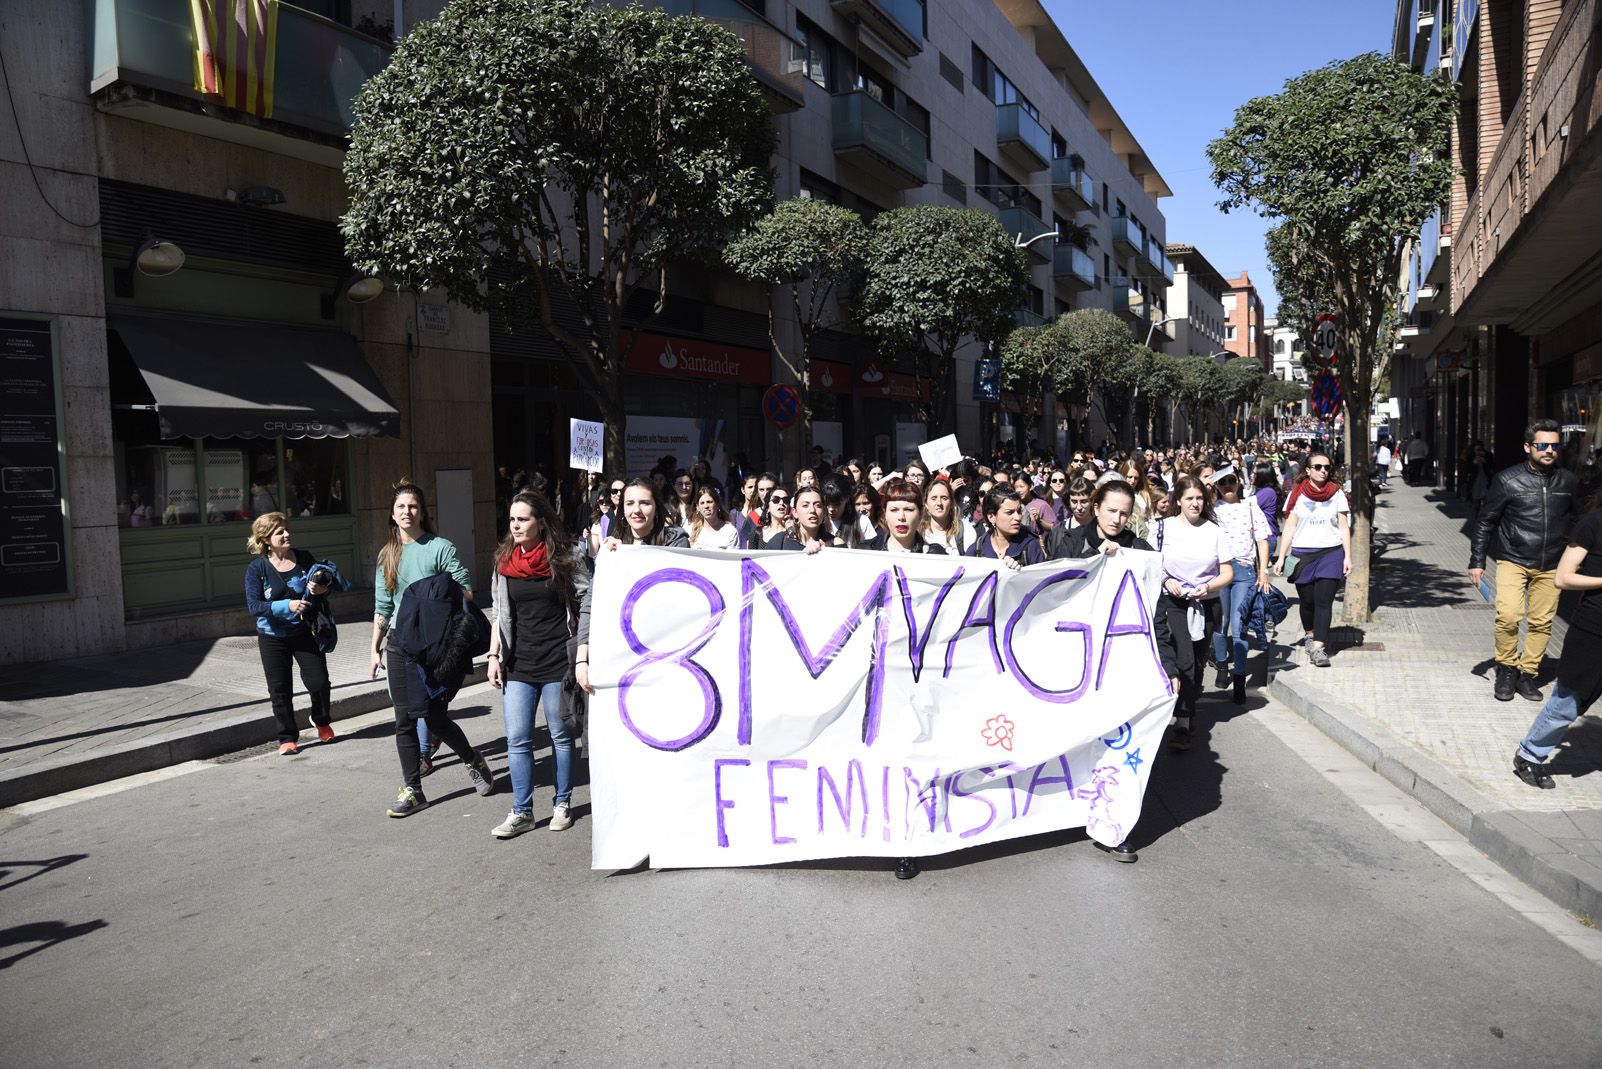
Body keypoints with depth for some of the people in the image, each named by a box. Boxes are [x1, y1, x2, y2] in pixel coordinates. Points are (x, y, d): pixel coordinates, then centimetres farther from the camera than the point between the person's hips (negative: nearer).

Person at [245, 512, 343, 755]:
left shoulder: (304, 558, -4)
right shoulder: (257, 569, -10)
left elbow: (331, 579, 8)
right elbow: (254, 606, -17)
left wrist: (323, 588, -16)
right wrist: (287, 606, -31)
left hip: (305, 633, 1)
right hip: (273, 637, -1)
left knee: (319, 683, 0)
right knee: (280, 690, 7)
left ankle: (320, 719, 31)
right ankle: (288, 738, 23)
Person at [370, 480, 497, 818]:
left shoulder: (440, 547, -3)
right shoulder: (388, 555, 12)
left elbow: (467, 590, -6)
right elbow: (382, 608, 15)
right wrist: (375, 649, 13)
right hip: (400, 644, 4)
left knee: (435, 717, -3)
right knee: (404, 720, 5)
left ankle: (473, 761, 24)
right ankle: (412, 790, 15)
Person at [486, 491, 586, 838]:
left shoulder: (567, 560, -5)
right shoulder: (503, 562, 7)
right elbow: (498, 613, 13)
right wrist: (494, 656, 7)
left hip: (558, 664, -3)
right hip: (518, 666, 4)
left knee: (561, 736, 8)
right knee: (517, 740, 2)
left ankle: (562, 804, 22)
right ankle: (522, 812, 11)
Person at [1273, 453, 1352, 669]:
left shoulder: (1337, 494, 6)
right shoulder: (1297, 494, 4)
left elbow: (1344, 528, 7)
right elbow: (1289, 528, 4)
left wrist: (1348, 556, -1)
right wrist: (1281, 558, -1)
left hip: (1331, 553, 0)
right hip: (1302, 554, 0)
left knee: (1324, 601, -9)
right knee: (1307, 600, 7)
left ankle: (1318, 647, -10)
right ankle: (1309, 633, 35)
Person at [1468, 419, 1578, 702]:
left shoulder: (1569, 482, 5)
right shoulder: (1507, 480, -5)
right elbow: (1484, 522, 0)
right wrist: (1476, 562, -3)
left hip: (1550, 567, 3)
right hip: (1512, 561, -3)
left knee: (1541, 623, 4)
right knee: (1508, 616, -17)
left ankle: (1527, 674, 19)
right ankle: (1507, 669, 3)